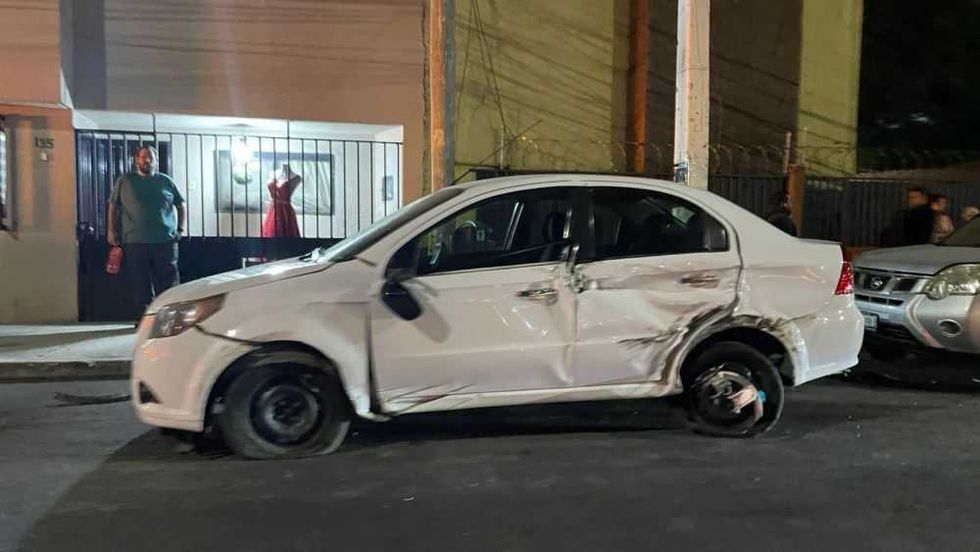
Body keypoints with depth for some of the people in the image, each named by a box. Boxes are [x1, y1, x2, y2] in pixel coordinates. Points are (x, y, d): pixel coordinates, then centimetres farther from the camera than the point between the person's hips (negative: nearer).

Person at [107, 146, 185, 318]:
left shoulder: (165, 181, 10)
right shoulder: (125, 181, 8)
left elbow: (180, 205, 17)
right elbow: (113, 206, 11)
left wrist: (180, 229, 8)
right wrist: (111, 230, 4)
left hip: (165, 240, 0)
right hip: (135, 241, 0)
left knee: (168, 280, 0)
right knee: (140, 282, 3)